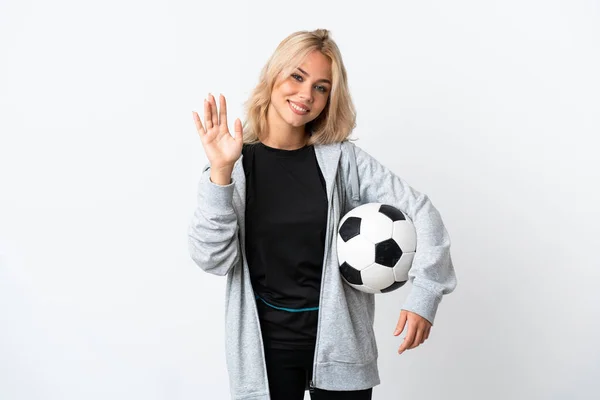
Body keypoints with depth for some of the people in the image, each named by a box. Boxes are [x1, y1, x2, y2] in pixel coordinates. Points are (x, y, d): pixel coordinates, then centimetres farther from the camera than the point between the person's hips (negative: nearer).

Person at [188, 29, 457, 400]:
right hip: (267, 345, 0)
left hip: (339, 341, 0)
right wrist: (220, 172, -21)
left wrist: (424, 296, -16)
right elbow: (213, 258, -13)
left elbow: (420, 213, -7)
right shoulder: (239, 164, -4)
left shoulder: (342, 160, -4)